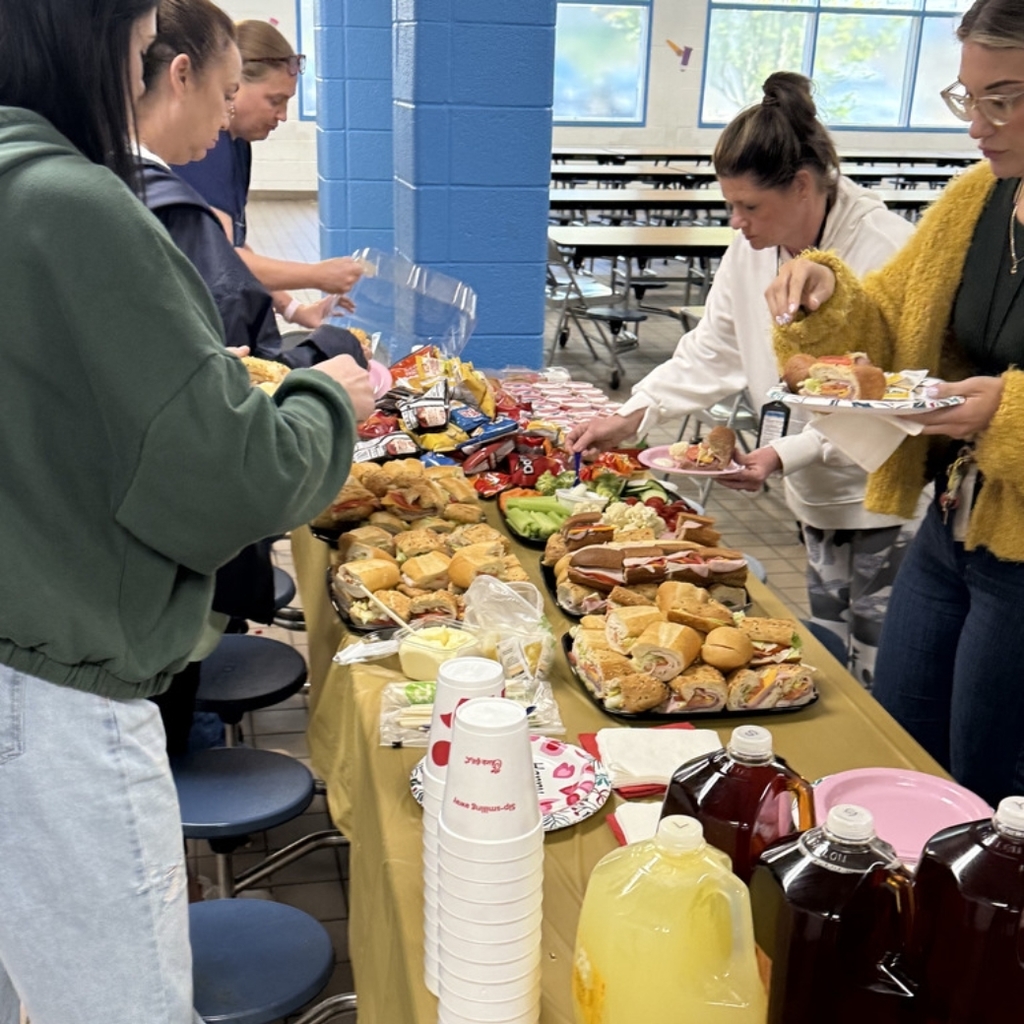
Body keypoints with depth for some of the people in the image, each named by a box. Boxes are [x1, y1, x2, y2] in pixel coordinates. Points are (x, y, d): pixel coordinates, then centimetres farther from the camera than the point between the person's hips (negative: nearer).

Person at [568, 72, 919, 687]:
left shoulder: (886, 252, -23)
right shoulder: (753, 248, 1)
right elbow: (712, 352, 7)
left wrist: (784, 457, -29)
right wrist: (631, 417, -4)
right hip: (819, 501, 7)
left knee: (880, 682, 4)